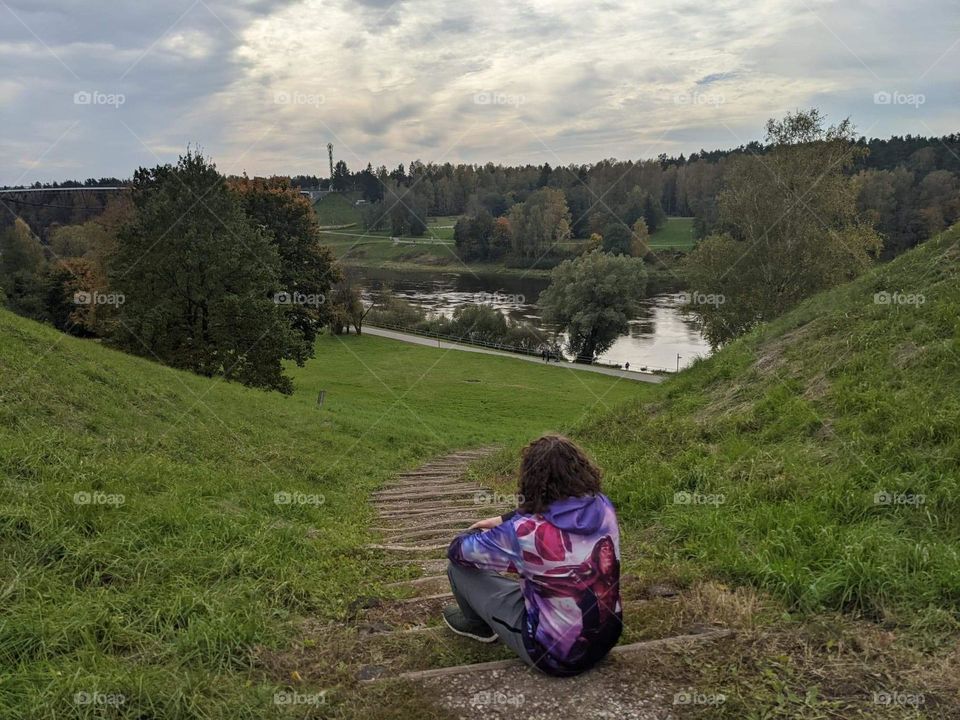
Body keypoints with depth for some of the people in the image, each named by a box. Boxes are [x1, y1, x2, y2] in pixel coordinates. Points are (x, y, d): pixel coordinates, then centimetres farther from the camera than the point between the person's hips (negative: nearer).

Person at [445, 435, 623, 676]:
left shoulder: (525, 532, -28)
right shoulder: (603, 507, -11)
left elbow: (458, 551, -9)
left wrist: (475, 534, 12)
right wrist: (503, 520, 18)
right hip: (608, 636, 6)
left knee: (460, 568, 4)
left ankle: (479, 625, 33)